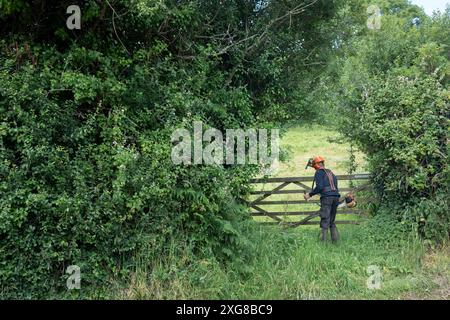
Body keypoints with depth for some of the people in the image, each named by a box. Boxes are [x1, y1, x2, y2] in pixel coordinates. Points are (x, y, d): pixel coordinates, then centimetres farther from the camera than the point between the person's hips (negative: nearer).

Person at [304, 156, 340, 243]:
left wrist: (310, 194, -4)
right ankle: (336, 241, 10)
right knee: (332, 221, 15)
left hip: (326, 197, -7)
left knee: (325, 221, -9)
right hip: (336, 196, 7)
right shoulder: (330, 172, 23)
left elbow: (319, 187, -12)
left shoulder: (319, 172, 1)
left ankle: (323, 241, -14)